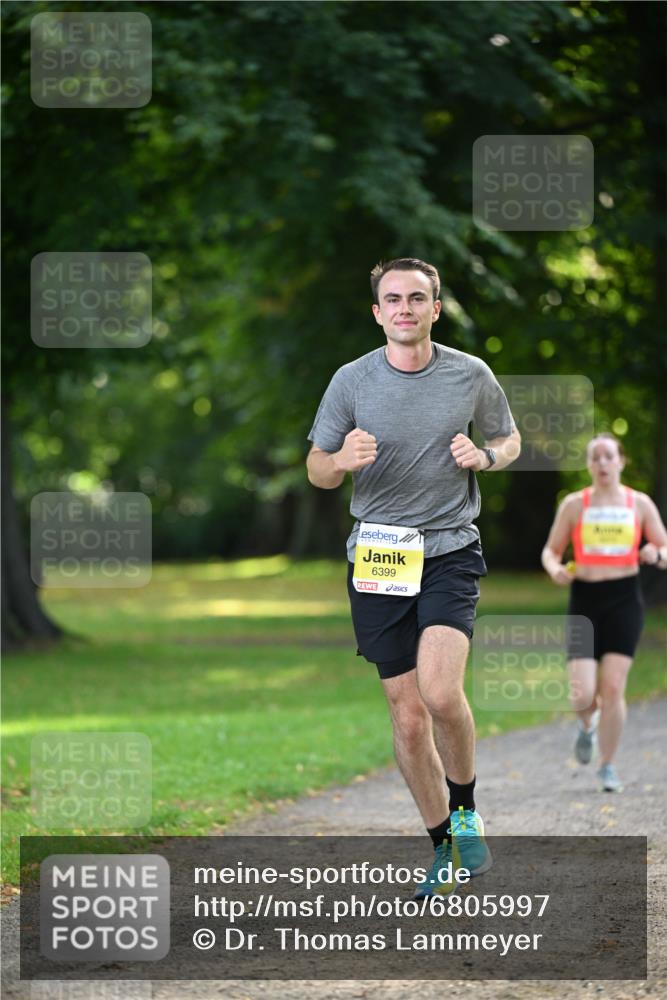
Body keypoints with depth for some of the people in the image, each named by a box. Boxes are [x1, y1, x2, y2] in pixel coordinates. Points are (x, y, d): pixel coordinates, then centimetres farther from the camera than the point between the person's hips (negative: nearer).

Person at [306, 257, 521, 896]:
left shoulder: (471, 375, 1)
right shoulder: (351, 381, 1)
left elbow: (509, 441, 17)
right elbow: (317, 471, 8)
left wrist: (484, 456, -7)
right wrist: (344, 460, -15)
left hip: (451, 551, -1)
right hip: (376, 556, 1)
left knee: (440, 693, -22)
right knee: (407, 715, 3)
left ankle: (466, 808, 4)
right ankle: (442, 846, 19)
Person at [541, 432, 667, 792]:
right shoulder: (574, 504, 5)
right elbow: (551, 551, 11)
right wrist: (555, 570, -12)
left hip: (625, 600, 0)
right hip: (584, 600, 0)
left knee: (613, 688, -7)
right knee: (582, 694, -10)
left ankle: (608, 766, 8)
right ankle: (588, 725, 27)